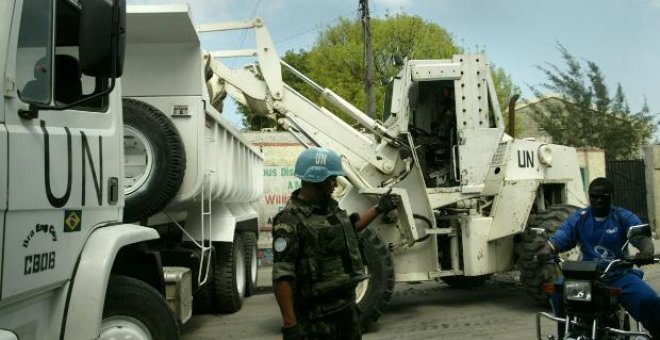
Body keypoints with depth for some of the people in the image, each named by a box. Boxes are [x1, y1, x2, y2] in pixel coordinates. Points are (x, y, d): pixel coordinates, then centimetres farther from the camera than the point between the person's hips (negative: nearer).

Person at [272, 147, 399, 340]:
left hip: (348, 305, 9)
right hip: (317, 315, -8)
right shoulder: (291, 220, -19)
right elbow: (282, 276, -23)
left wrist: (379, 209, 30)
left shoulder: (330, 207, 8)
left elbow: (351, 226, 30)